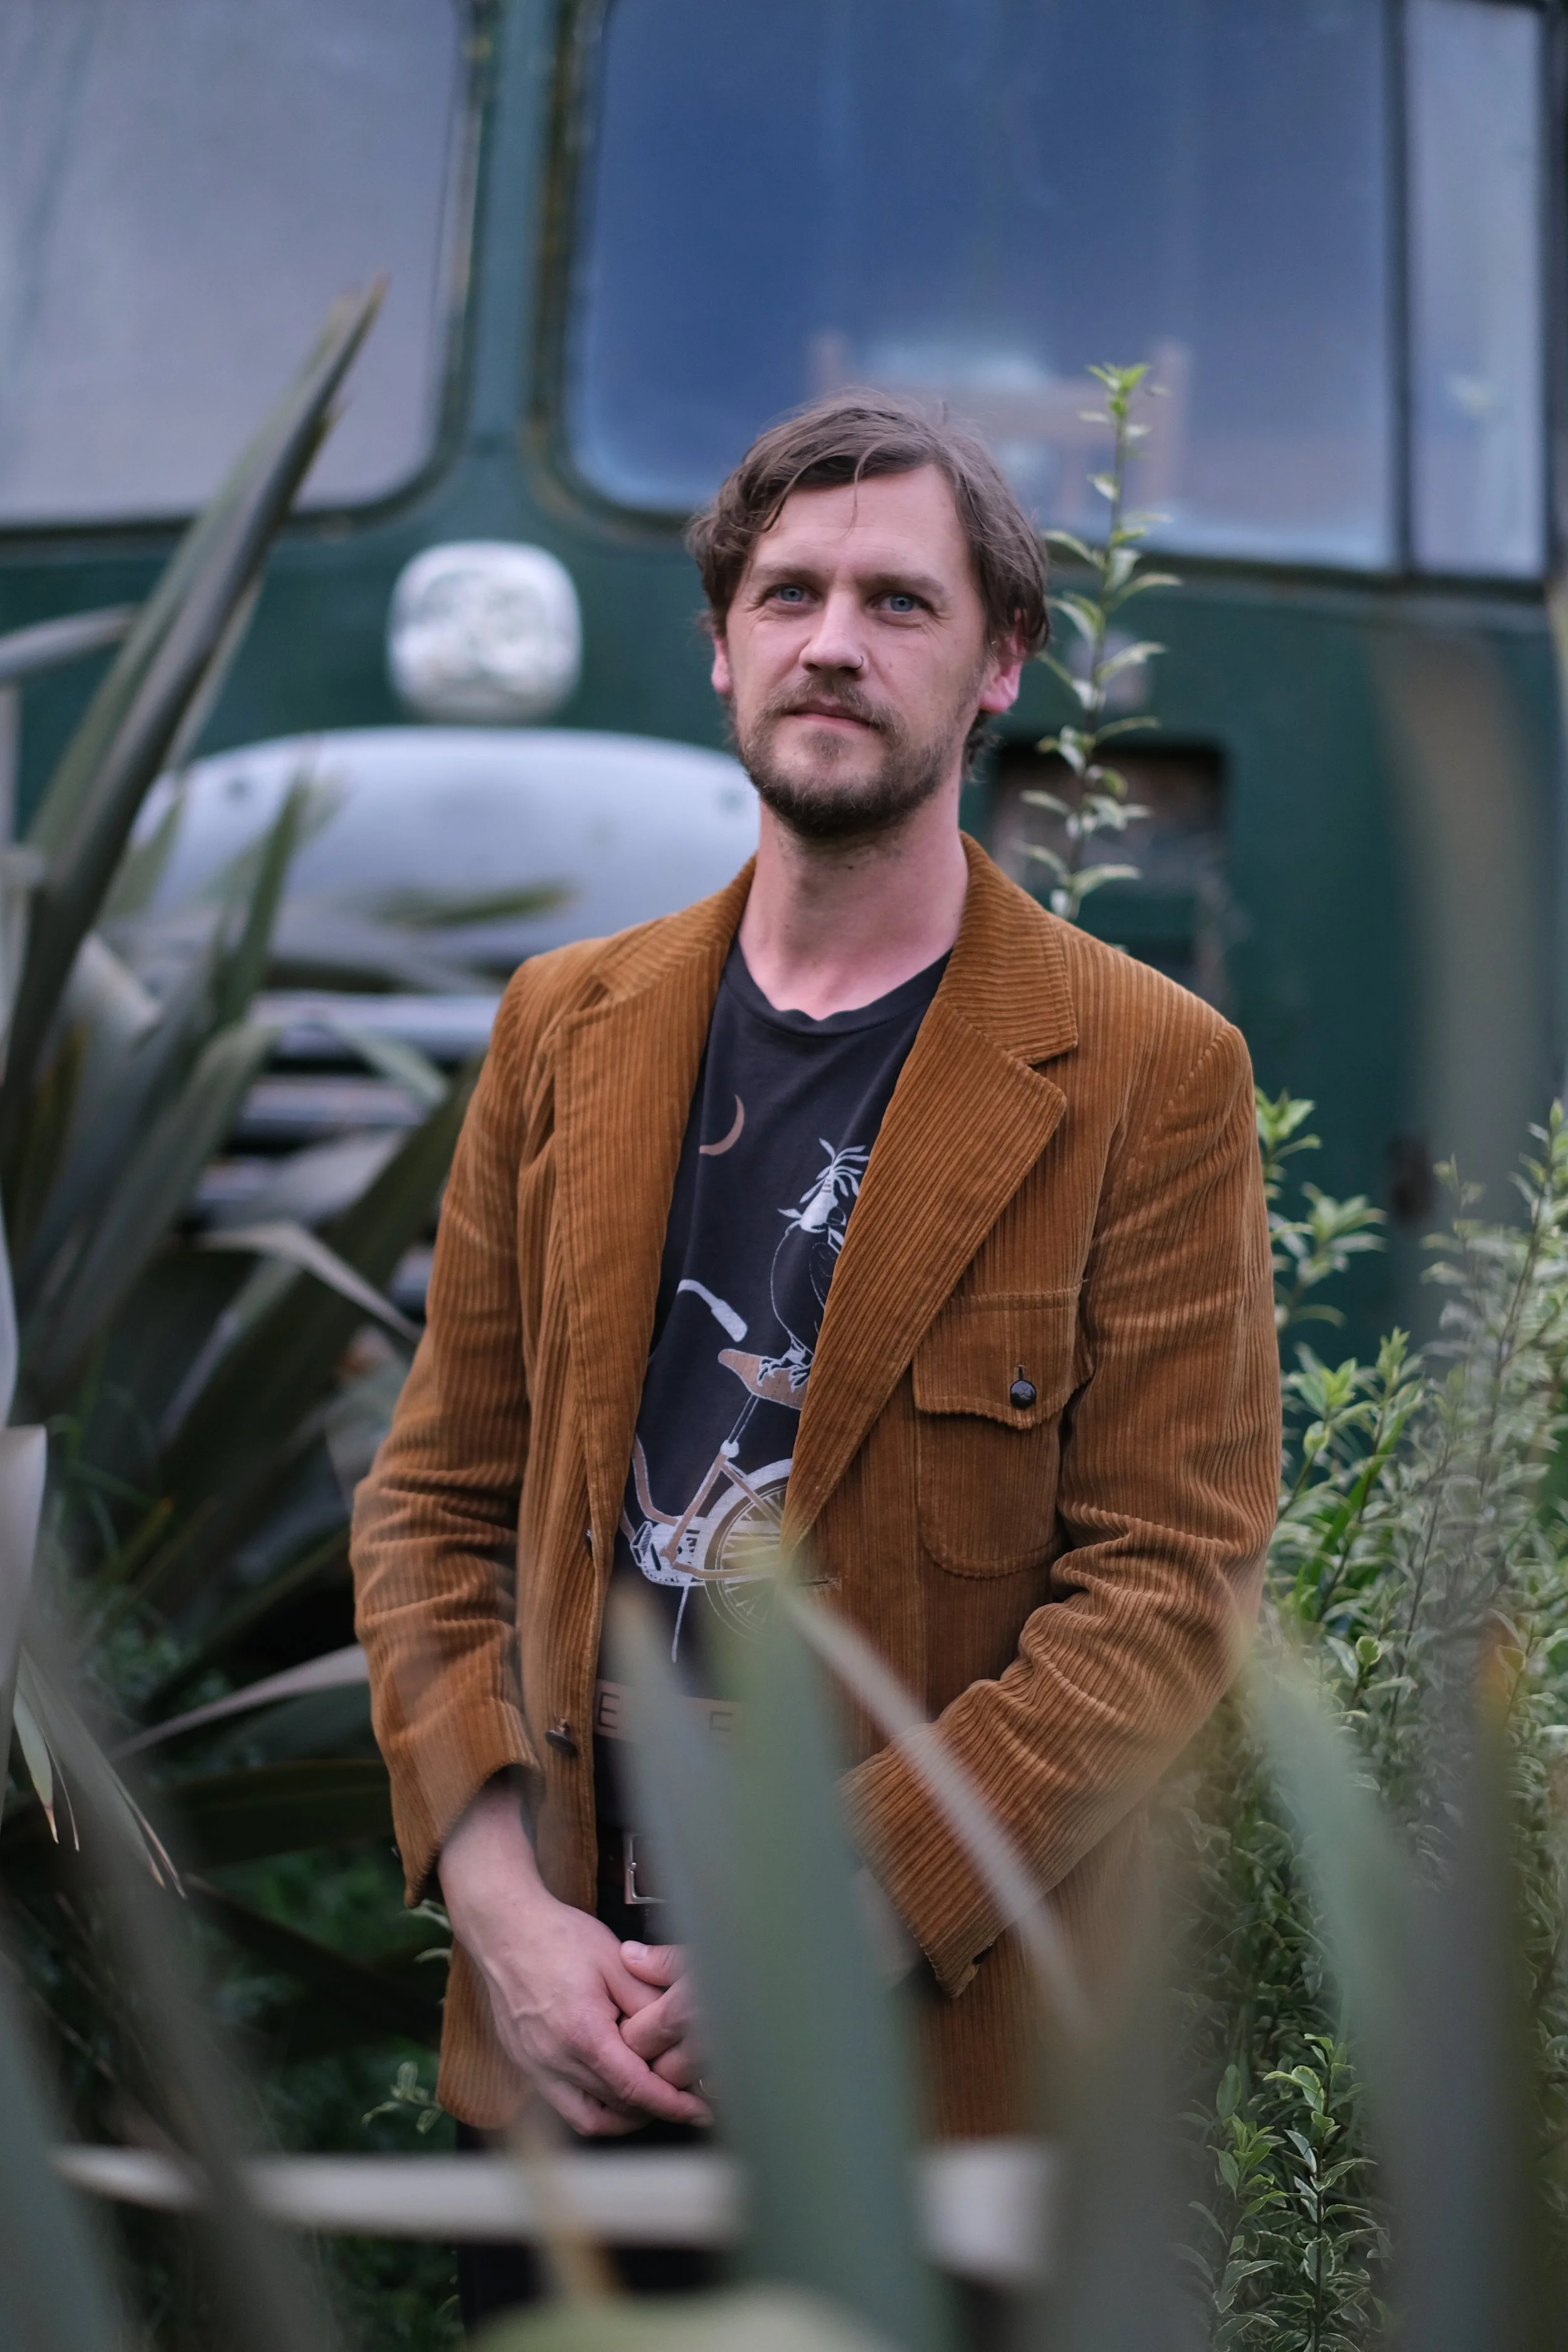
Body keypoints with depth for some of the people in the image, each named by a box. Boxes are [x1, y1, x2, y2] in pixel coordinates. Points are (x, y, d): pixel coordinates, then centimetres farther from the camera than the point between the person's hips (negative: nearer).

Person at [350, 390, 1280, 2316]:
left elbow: (1171, 1582, -10)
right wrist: (501, 1904, -7)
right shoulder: (565, 1025, 6)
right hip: (571, 2014, 3)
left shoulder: (1147, 1073, -6)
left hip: (953, 2035, -3)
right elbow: (434, 1500, 6)